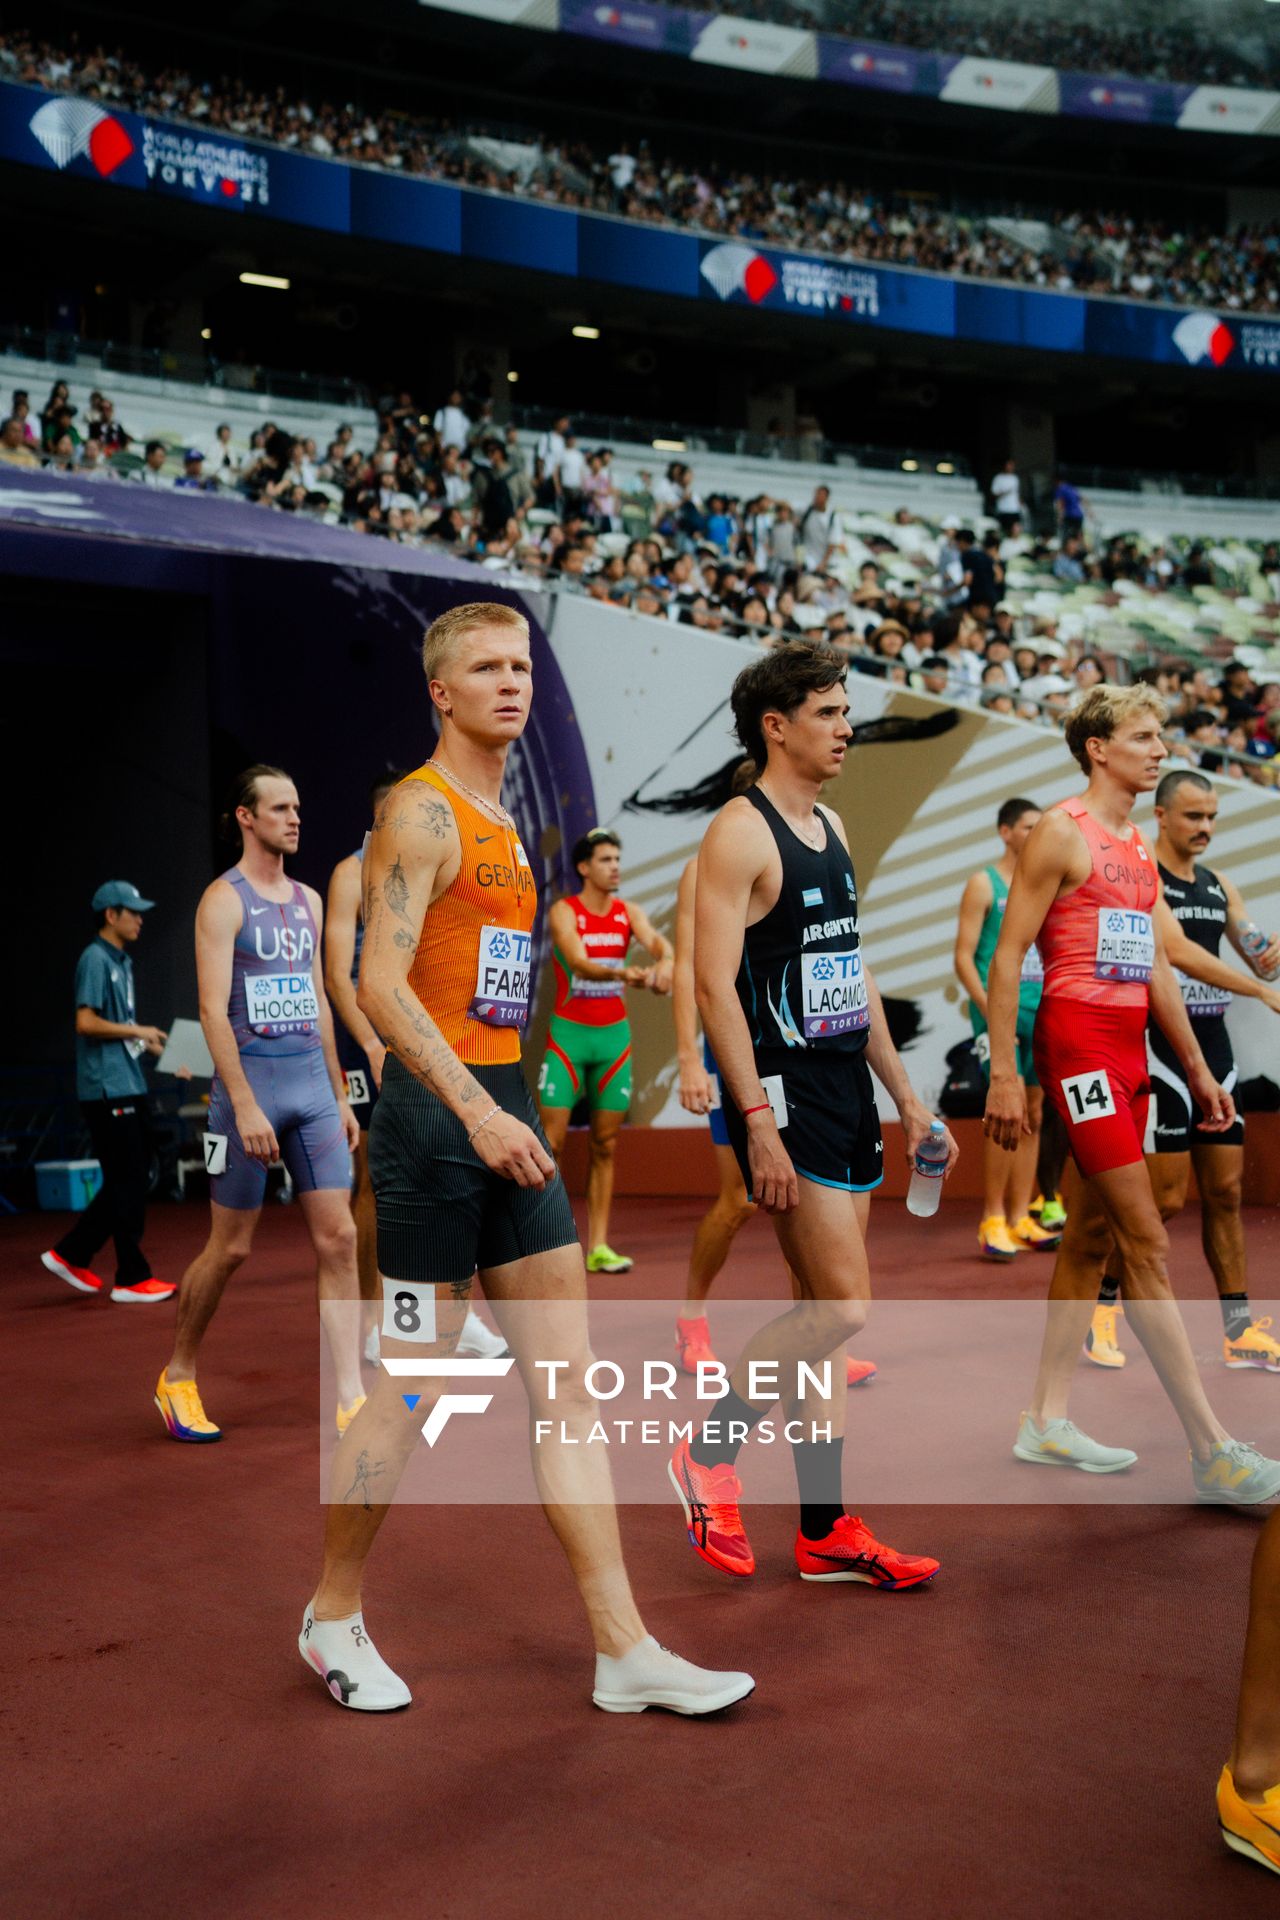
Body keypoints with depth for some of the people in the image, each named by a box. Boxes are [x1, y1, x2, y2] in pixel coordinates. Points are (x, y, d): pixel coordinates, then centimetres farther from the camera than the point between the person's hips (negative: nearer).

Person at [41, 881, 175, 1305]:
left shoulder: (122, 961, 18)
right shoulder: (95, 959, -11)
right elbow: (86, 1023, -20)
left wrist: (162, 1052, 15)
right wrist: (138, 1031, -13)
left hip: (128, 1086, 10)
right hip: (106, 1089, -10)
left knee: (133, 1178, 12)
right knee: (127, 1181, -5)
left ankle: (71, 1254, 20)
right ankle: (132, 1278, 1)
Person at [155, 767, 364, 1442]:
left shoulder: (308, 900, 14)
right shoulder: (224, 900, -7)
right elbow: (213, 1011, -14)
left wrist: (340, 1096, 16)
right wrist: (245, 1107, -21)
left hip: (312, 1082, 6)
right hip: (251, 1077, -6)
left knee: (338, 1239, -1)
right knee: (230, 1247, 3)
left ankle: (349, 1399, 2)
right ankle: (177, 1378, 25)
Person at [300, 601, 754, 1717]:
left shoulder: (504, 821, 18)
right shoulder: (420, 811, -10)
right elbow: (380, 983, -21)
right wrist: (476, 1109, -28)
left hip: (507, 1112, 9)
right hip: (438, 1118, -9)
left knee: (569, 1382, 6)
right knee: (413, 1386, 2)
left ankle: (624, 1652, 11)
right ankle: (334, 1618, 23)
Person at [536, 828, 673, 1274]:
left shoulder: (629, 912, 5)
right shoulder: (564, 912, -7)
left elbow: (658, 941, -14)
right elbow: (580, 964, -24)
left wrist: (664, 963, -38)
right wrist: (622, 974, -42)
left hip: (615, 1035, 4)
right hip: (568, 1034, -4)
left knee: (606, 1145, 4)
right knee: (552, 1140, -6)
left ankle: (599, 1247, 7)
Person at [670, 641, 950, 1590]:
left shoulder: (830, 827, 16)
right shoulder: (740, 833, -11)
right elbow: (714, 983, -18)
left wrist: (904, 1093, 18)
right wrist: (759, 1121, -24)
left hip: (848, 1091, 9)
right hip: (786, 1092, -9)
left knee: (826, 1311, 10)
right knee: (841, 1307, -12)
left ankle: (826, 1529, 17)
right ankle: (709, 1452, 8)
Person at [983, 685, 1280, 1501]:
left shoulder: (1141, 847, 18)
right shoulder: (1062, 832, -8)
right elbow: (1007, 955, -11)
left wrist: (1197, 1067, 19)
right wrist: (1005, 1072, -16)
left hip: (1130, 1047, 9)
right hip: (1080, 1041, -9)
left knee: (1092, 1236, 10)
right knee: (1148, 1244, -9)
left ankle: (1047, 1422, 19)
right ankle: (1213, 1451, -7)